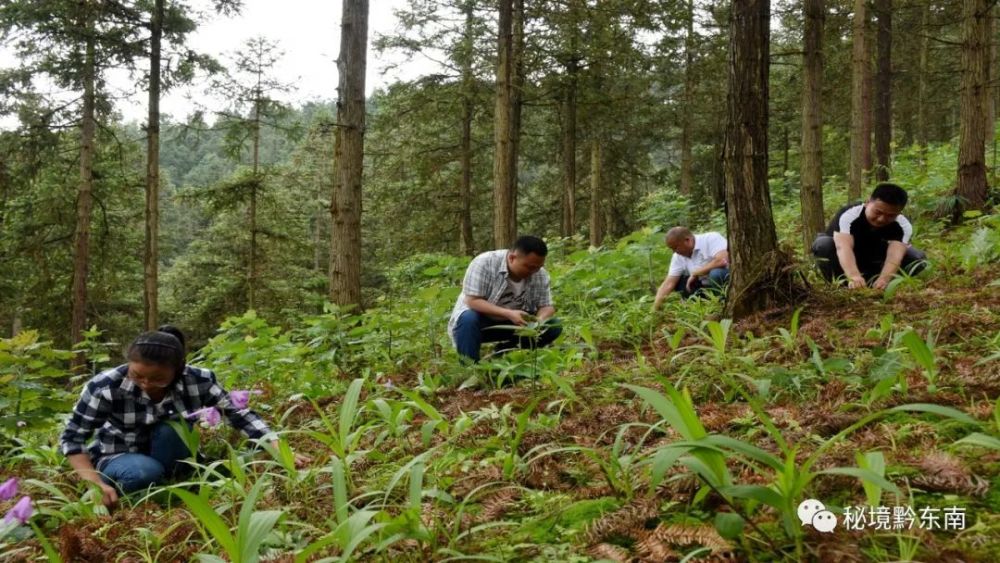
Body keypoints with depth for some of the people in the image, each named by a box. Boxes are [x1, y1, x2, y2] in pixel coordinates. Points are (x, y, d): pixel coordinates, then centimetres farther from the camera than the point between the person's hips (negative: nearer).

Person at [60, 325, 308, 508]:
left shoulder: (198, 380, -23)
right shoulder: (106, 386, -27)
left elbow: (240, 414, -16)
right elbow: (72, 437, -18)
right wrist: (96, 483, -31)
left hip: (168, 456, 2)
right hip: (117, 457, -2)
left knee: (171, 429, -31)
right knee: (146, 472, -35)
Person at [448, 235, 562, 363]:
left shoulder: (540, 274, -11)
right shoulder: (484, 263, -25)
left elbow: (547, 306, -6)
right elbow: (472, 301, -28)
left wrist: (540, 320, -30)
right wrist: (508, 314, -39)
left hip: (513, 323, 5)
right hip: (480, 319, -4)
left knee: (553, 326, -13)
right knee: (468, 319, -37)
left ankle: (502, 353, -2)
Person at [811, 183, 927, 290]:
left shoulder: (903, 226, -25)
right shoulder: (849, 214, -35)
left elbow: (894, 255, -42)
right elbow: (843, 247, -51)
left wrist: (884, 279, -64)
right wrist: (854, 277, -70)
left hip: (872, 261, 3)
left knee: (917, 257, -20)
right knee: (823, 245, -37)